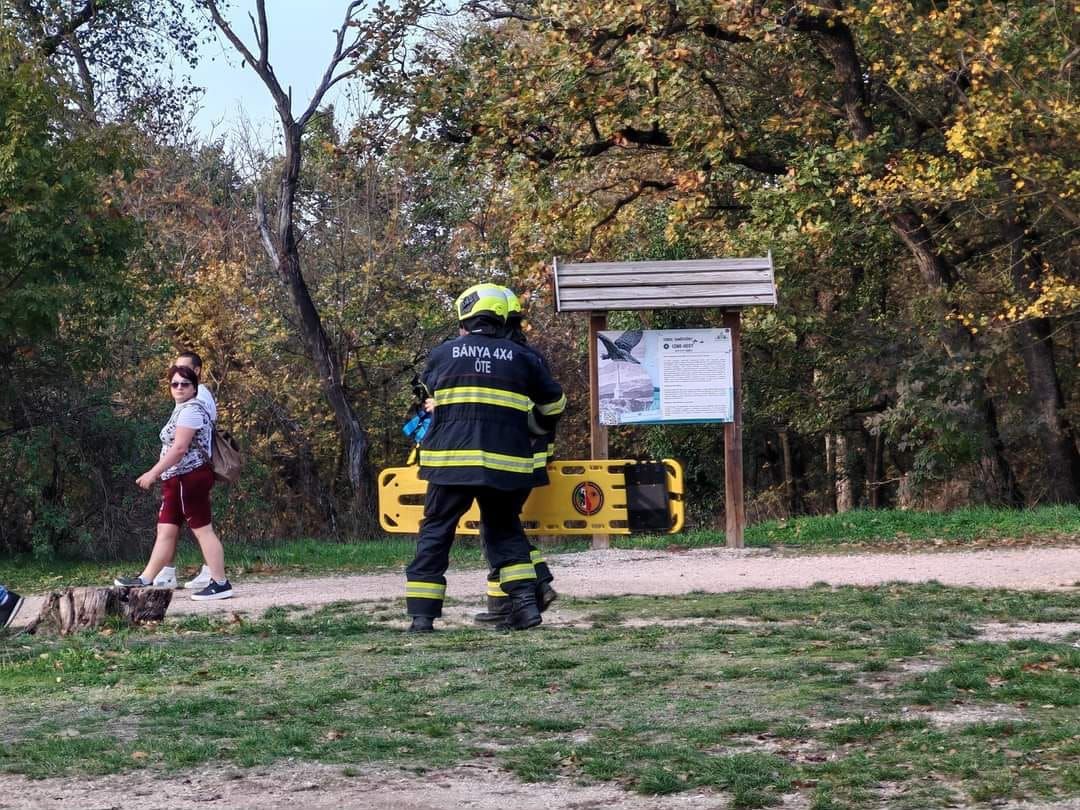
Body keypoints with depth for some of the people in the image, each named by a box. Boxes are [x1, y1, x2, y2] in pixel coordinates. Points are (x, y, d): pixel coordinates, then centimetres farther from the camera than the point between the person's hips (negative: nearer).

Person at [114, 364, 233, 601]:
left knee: (202, 529, -8)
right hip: (179, 479, 10)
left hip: (189, 478, -10)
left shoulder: (190, 410, -13)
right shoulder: (182, 410, 19)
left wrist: (153, 473, -22)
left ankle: (220, 584, -7)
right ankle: (145, 580, 12)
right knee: (165, 530, 10)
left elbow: (179, 448, -21)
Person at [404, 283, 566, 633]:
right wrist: (544, 427, 43)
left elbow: (428, 389, 27)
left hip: (451, 460, -1)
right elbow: (553, 402, 21)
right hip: (504, 463, 2)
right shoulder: (521, 358, 9)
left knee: (435, 532, 6)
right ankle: (525, 602, 5)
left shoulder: (442, 354, 7)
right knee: (505, 530, 18)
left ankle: (421, 614, 2)